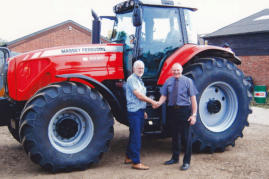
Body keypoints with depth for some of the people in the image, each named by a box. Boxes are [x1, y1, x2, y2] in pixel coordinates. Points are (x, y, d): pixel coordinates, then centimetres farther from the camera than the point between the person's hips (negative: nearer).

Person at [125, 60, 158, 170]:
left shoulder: (140, 80, 19)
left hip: (140, 111, 9)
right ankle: (136, 162, -6)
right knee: (136, 137, -9)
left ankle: (129, 157, 25)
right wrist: (151, 101, -10)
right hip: (134, 111, -9)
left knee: (134, 135, 15)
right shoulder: (131, 79, -11)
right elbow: (138, 95, -17)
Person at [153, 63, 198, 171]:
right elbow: (164, 96, 5)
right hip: (172, 110, 4)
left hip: (184, 110, -4)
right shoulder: (168, 81, 7)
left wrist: (194, 114, -12)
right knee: (175, 135, 16)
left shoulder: (187, 81, -3)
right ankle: (175, 158, 31)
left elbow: (193, 98, -6)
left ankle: (186, 162, 11)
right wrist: (158, 104, -17)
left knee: (186, 136, 0)